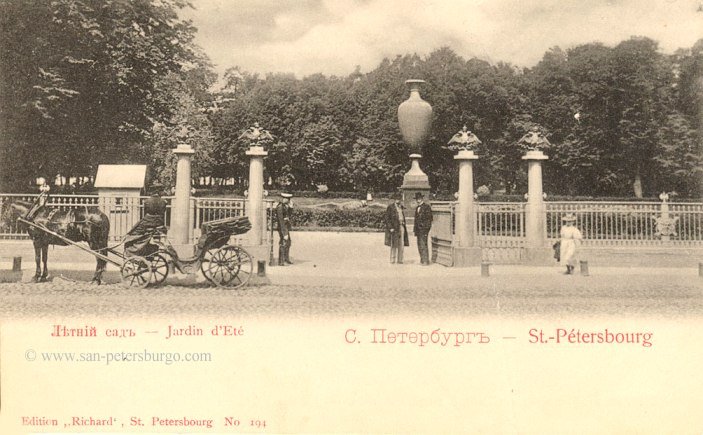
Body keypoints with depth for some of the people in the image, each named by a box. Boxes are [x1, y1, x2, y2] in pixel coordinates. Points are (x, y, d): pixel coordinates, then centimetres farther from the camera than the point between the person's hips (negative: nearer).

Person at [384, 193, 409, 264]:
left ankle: (399, 260, 8)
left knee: (401, 244, 3)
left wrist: (404, 226, 13)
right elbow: (387, 218, -7)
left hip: (401, 226, 6)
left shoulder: (401, 207, 16)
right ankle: (392, 260, -1)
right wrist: (390, 227, -15)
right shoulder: (390, 207, -4)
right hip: (394, 227, -6)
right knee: (394, 244, -6)